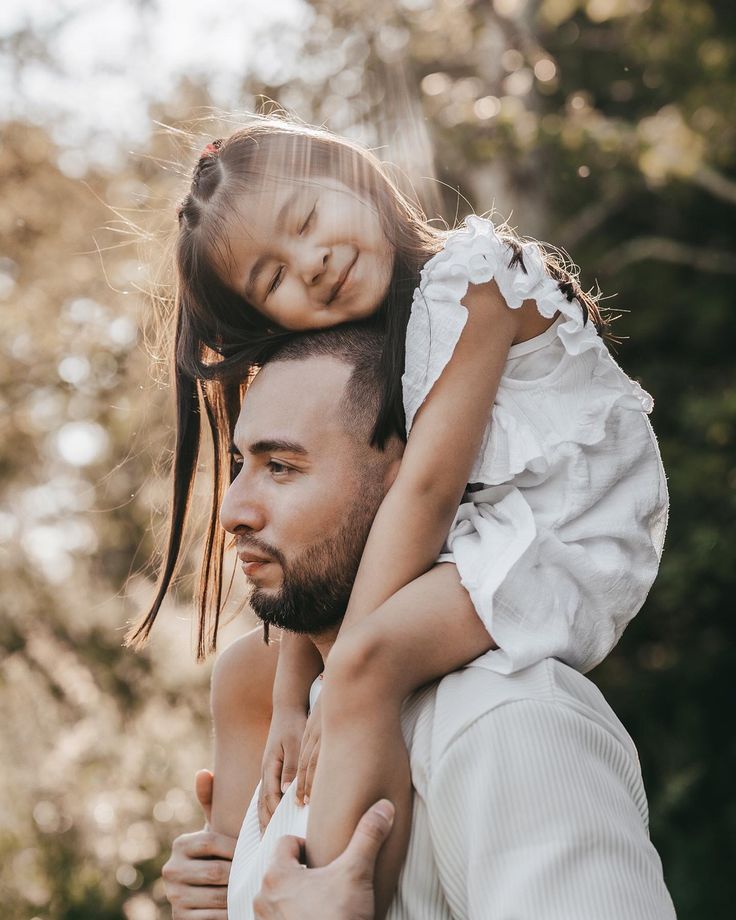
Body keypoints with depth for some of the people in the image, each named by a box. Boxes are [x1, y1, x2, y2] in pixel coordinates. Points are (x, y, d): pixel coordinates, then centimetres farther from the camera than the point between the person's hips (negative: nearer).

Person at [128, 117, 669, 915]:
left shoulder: (468, 279, -17)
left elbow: (427, 488, -23)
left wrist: (341, 685, -24)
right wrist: (290, 701, -5)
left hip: (563, 540, -9)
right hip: (467, 550, 9)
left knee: (368, 657, -33)